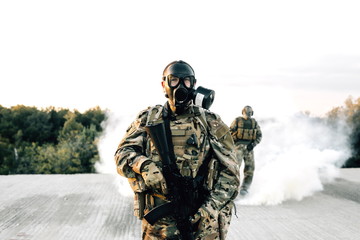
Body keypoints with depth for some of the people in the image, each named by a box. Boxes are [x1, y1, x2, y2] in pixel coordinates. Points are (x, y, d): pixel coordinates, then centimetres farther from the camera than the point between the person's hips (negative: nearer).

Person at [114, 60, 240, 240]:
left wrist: (212, 207, -11)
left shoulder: (211, 122, 5)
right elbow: (123, 152, 3)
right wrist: (144, 165, -18)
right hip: (158, 219, 1)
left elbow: (230, 171, 1)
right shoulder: (148, 119, 9)